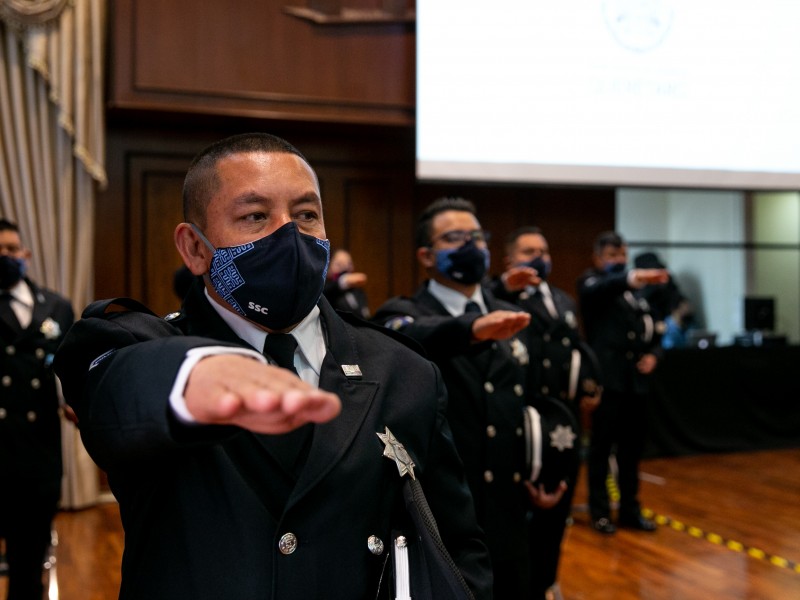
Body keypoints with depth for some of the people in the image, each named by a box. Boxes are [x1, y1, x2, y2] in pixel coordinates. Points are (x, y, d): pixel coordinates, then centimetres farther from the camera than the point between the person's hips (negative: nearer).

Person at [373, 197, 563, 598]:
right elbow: (408, 339, -29)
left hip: (508, 519, 5)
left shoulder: (511, 318, 12)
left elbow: (532, 400, 18)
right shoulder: (405, 314, -5)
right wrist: (471, 328, -48)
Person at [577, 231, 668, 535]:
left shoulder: (637, 296, 19)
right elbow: (600, 288, -24)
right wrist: (633, 276, -43)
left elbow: (653, 336, 21)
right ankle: (600, 511, 12)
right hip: (606, 380, -5)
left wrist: (652, 355, -2)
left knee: (631, 449, 11)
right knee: (601, 447, 1)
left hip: (635, 382, 5)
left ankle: (630, 509, 21)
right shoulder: (590, 283, 1)